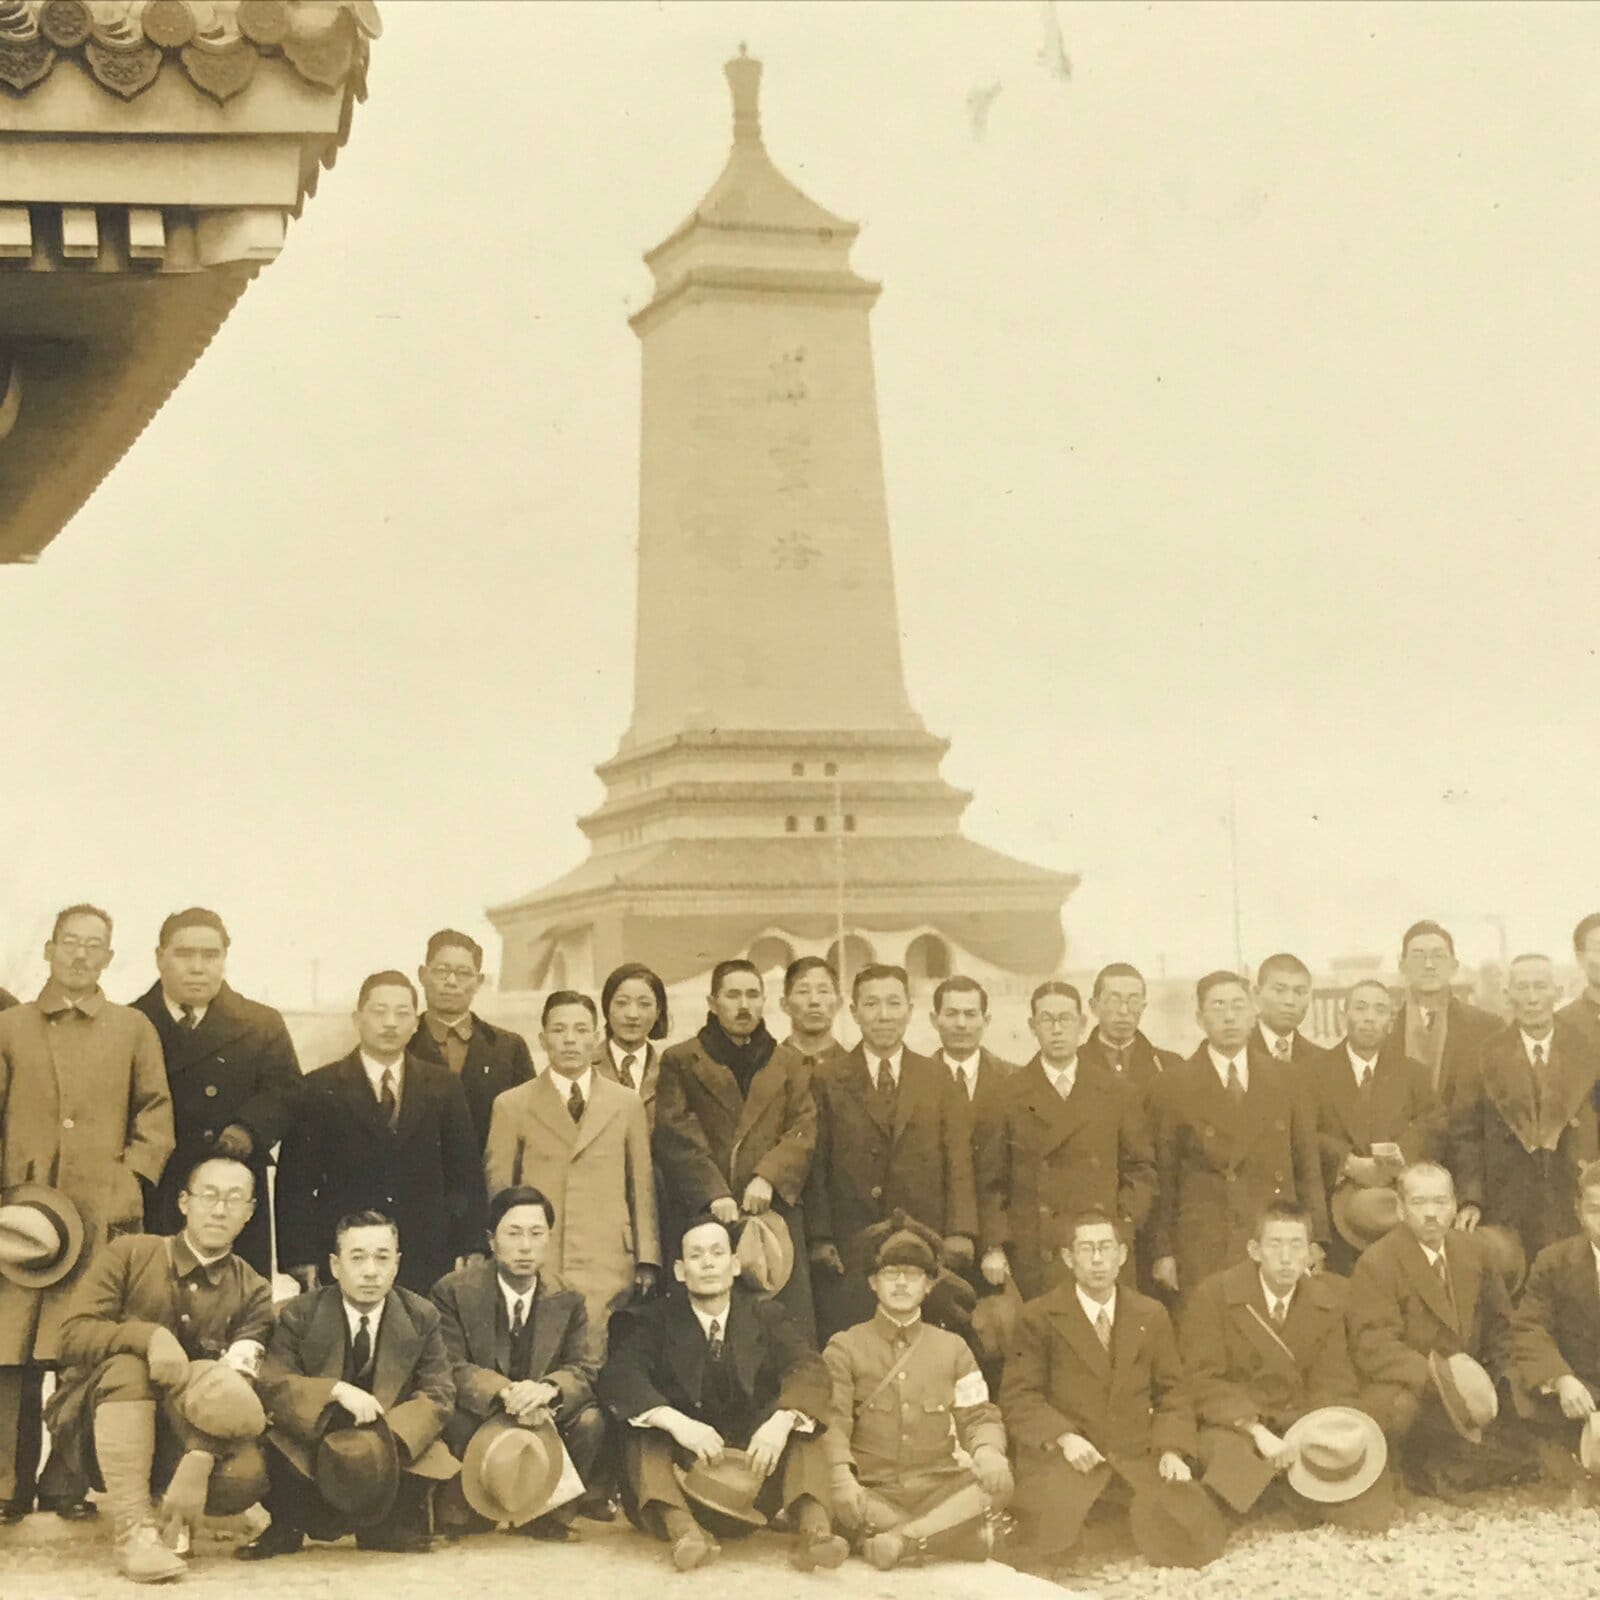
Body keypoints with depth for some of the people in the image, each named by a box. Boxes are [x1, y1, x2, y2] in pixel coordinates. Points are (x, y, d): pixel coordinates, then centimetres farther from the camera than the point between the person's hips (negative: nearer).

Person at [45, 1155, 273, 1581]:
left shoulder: (253, 1294, -2)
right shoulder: (128, 1254, -4)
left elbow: (233, 1397, -15)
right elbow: (74, 1335, -15)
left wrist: (198, 1463, -33)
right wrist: (150, 1335, -34)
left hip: (175, 1436, 1)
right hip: (95, 1431, -1)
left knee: (245, 1474, -29)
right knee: (127, 1366, -33)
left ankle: (174, 1516, 4)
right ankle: (134, 1530, -35)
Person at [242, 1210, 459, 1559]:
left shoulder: (422, 1317, -2)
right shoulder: (299, 1315, -5)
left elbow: (439, 1395, -7)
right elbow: (270, 1385, -16)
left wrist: (387, 1439, -26)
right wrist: (336, 1391, -33)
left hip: (394, 1445, 1)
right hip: (312, 1446, -1)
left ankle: (387, 1527, 3)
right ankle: (287, 1528, -1)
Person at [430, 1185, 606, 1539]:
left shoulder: (567, 1300, 2)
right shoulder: (454, 1291, -7)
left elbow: (584, 1369, -7)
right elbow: (449, 1368, -16)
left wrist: (548, 1389, -33)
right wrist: (506, 1393, -36)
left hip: (544, 1417, 3)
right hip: (478, 1416, -2)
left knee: (590, 1421, -26)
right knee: (456, 1421, -35)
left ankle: (550, 1514, -4)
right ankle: (460, 1511, -9)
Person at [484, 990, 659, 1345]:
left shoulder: (627, 1104, 13)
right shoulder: (511, 1106, 8)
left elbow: (643, 1186, 13)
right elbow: (497, 1189, 10)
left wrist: (647, 1262, 7)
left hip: (608, 1269, 1)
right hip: (536, 1269, -1)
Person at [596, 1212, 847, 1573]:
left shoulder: (767, 1316, 8)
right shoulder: (655, 1320, 4)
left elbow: (809, 1370, -10)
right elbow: (618, 1374, -15)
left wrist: (781, 1421, -31)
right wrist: (676, 1422, -32)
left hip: (754, 1466, 1)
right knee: (644, 1429, -26)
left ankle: (812, 1526, -41)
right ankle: (682, 1527, -49)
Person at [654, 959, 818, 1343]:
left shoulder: (790, 1066, 19)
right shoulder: (681, 1062, 11)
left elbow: (803, 1130, 7)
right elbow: (677, 1135, 0)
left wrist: (768, 1177, -11)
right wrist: (713, 1194, -12)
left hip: (776, 1208, 2)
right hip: (705, 1214, -1)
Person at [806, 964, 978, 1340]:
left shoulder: (938, 1080, 11)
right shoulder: (828, 1080, 5)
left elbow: (958, 1161, 7)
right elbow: (816, 1165, 2)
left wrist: (960, 1232, -3)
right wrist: (819, 1237, -6)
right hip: (848, 1253, -2)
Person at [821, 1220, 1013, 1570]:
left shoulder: (952, 1348, 16)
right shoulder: (844, 1348, 7)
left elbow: (978, 1417, 12)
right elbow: (832, 1422, -4)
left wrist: (987, 1450, -14)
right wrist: (841, 1475, -26)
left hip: (937, 1488, 2)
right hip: (873, 1491, -2)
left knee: (999, 1482, -27)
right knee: (834, 1500, -36)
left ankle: (899, 1538, -33)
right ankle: (955, 1533, -24)